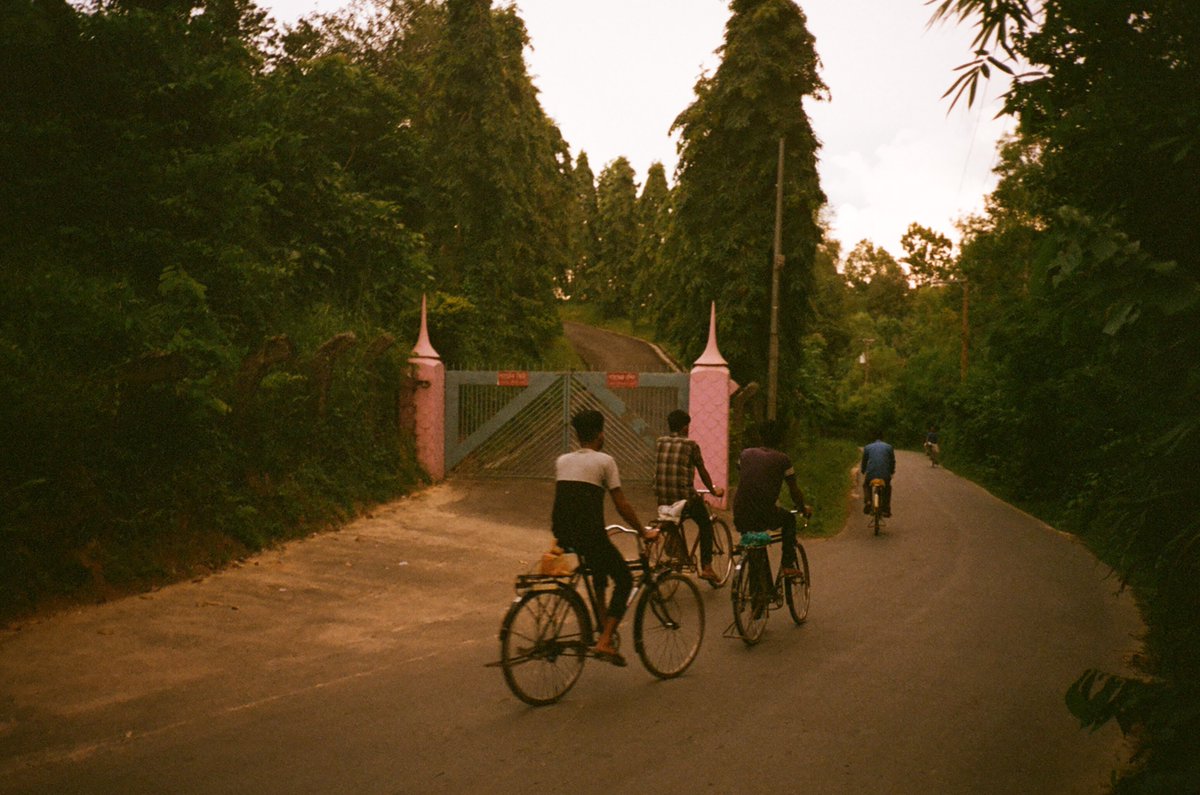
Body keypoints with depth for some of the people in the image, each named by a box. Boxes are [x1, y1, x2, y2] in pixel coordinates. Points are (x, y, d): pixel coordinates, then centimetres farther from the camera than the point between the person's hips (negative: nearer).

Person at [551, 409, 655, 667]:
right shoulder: (604, 461, -1)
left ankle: (602, 625, 32)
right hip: (589, 534, -6)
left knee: (600, 567, 34)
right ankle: (605, 642, -2)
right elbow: (622, 505, -2)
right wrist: (644, 532, 9)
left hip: (563, 534, 6)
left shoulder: (562, 460, 15)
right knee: (624, 580, 10)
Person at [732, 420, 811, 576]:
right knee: (789, 518, 28)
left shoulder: (746, 454, 12)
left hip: (740, 519, 3)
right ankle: (788, 565, 22)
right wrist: (803, 509, 28)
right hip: (764, 518, -3)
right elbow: (794, 491, 8)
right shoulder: (782, 459, 2)